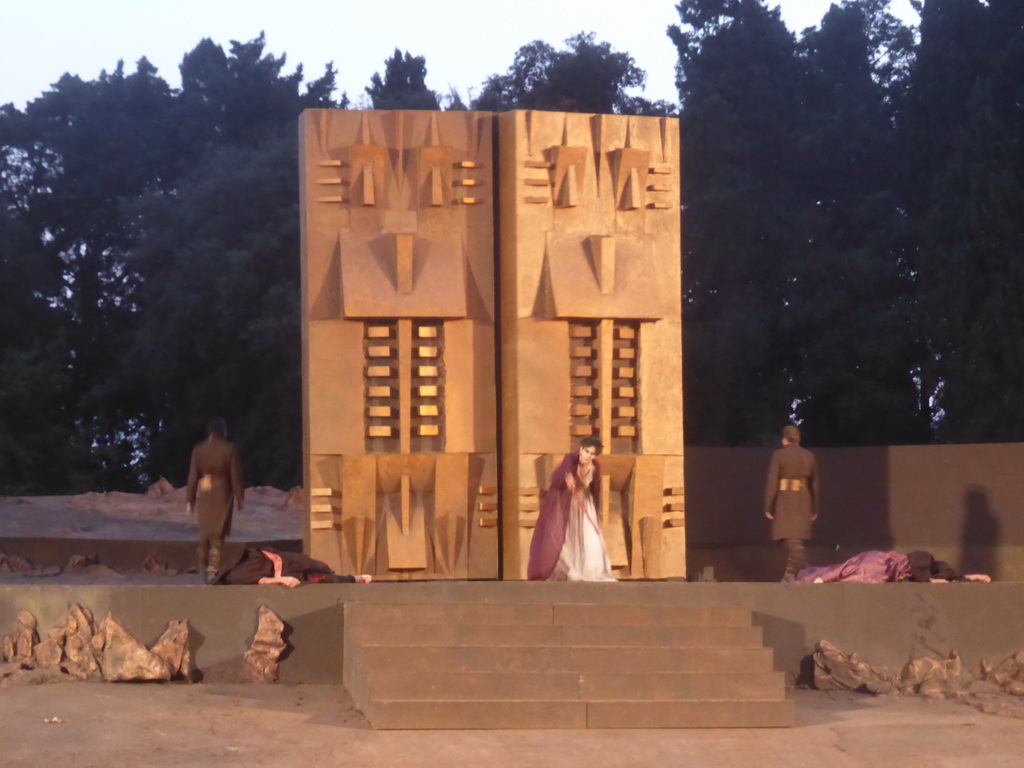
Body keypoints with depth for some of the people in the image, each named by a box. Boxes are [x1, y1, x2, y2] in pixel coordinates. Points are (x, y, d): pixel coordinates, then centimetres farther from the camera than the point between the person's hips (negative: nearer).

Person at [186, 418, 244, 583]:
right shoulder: (229, 450, -7)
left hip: (203, 494, 2)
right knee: (218, 534, -1)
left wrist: (190, 500, 8)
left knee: (205, 534, 13)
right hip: (223, 494, -2)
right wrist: (240, 498, 4)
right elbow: (236, 477, -5)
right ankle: (213, 568, -15)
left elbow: (192, 477, 3)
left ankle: (204, 569, 19)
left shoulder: (198, 450, 1)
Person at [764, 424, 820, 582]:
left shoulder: (778, 455, -5)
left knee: (793, 540, -3)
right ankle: (790, 573, 10)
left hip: (784, 500, -4)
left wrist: (768, 507, -3)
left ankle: (803, 569, -15)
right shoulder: (809, 456, 7)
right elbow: (815, 484, 9)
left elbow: (772, 482, -8)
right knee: (798, 538, 12)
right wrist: (815, 508, 14)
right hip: (804, 502, 4)